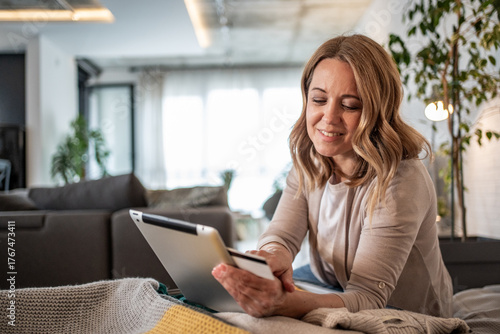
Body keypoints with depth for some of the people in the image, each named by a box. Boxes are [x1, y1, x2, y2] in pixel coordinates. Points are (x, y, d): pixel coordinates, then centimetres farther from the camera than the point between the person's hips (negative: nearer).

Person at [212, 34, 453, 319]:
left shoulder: (400, 181, -27)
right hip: (329, 291, 6)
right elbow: (282, 234, -13)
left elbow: (368, 298, -31)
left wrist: (281, 304, -49)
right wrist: (274, 257, -39)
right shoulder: (308, 162, -5)